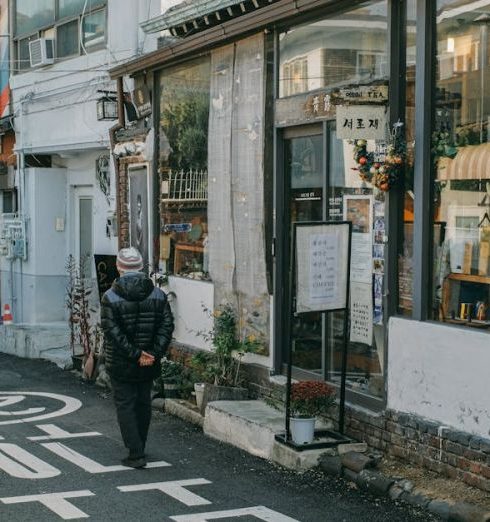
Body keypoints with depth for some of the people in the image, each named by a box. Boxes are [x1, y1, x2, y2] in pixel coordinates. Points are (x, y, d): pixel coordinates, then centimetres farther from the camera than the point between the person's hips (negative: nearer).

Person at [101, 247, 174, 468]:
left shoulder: (110, 297, -11)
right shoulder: (158, 295, -1)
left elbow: (112, 331, -17)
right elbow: (167, 325, -7)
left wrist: (135, 355, -16)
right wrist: (154, 353, -11)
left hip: (120, 364, -3)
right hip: (149, 364, 4)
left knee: (125, 405, 4)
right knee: (143, 403, 18)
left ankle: (136, 454, -3)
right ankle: (138, 447, 32)